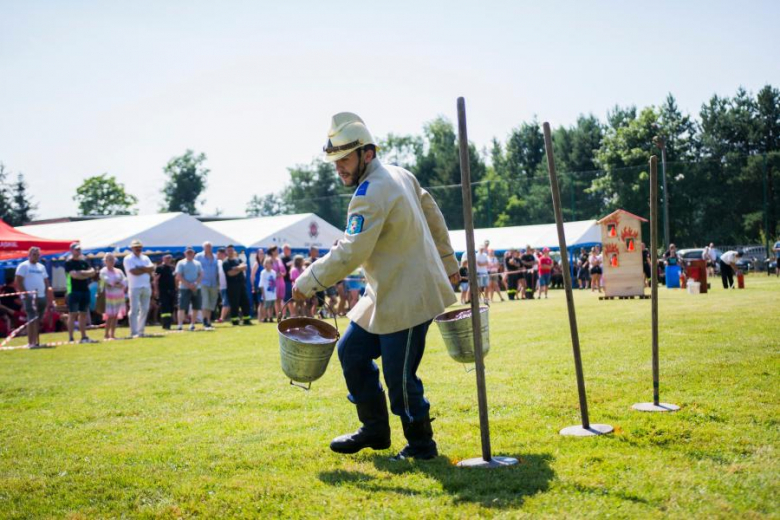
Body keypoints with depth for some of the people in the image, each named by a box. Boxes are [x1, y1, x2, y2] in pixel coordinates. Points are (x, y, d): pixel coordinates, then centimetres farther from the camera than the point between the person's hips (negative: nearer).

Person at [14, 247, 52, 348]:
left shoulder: (42, 267, 19)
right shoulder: (23, 266, -1)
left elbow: (46, 282, 21)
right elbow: (18, 282, -8)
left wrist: (48, 296, 10)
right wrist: (26, 295, -15)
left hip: (42, 297, 6)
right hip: (30, 297, -6)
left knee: (38, 320, 8)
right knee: (32, 319, -12)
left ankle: (37, 341, 13)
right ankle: (31, 342, -12)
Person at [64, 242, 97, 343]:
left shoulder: (83, 262, 16)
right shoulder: (69, 262, -3)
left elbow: (92, 272, 6)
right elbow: (74, 275, -16)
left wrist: (83, 273, -11)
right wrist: (87, 275, -4)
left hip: (85, 290, 6)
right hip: (73, 291, -6)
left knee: (83, 314, 9)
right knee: (72, 314, -6)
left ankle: (84, 337, 13)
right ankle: (70, 338, -6)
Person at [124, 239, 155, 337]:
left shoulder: (145, 258, 16)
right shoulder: (128, 259, -2)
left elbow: (152, 269, 2)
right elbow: (134, 272, -14)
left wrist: (141, 268, -13)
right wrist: (146, 270, -4)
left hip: (146, 287, 6)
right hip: (135, 287, -6)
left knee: (145, 309, 8)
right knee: (134, 310, -8)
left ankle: (141, 331, 16)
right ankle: (134, 332, -9)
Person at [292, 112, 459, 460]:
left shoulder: (371, 194, -21)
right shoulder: (401, 175, 9)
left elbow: (349, 254, -26)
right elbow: (434, 217, 18)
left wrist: (308, 282, -16)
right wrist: (447, 262, 26)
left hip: (407, 298, -11)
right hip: (386, 295, 11)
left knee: (399, 377, -2)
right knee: (351, 351, 14)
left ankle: (420, 445, 17)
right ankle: (375, 430, 25)